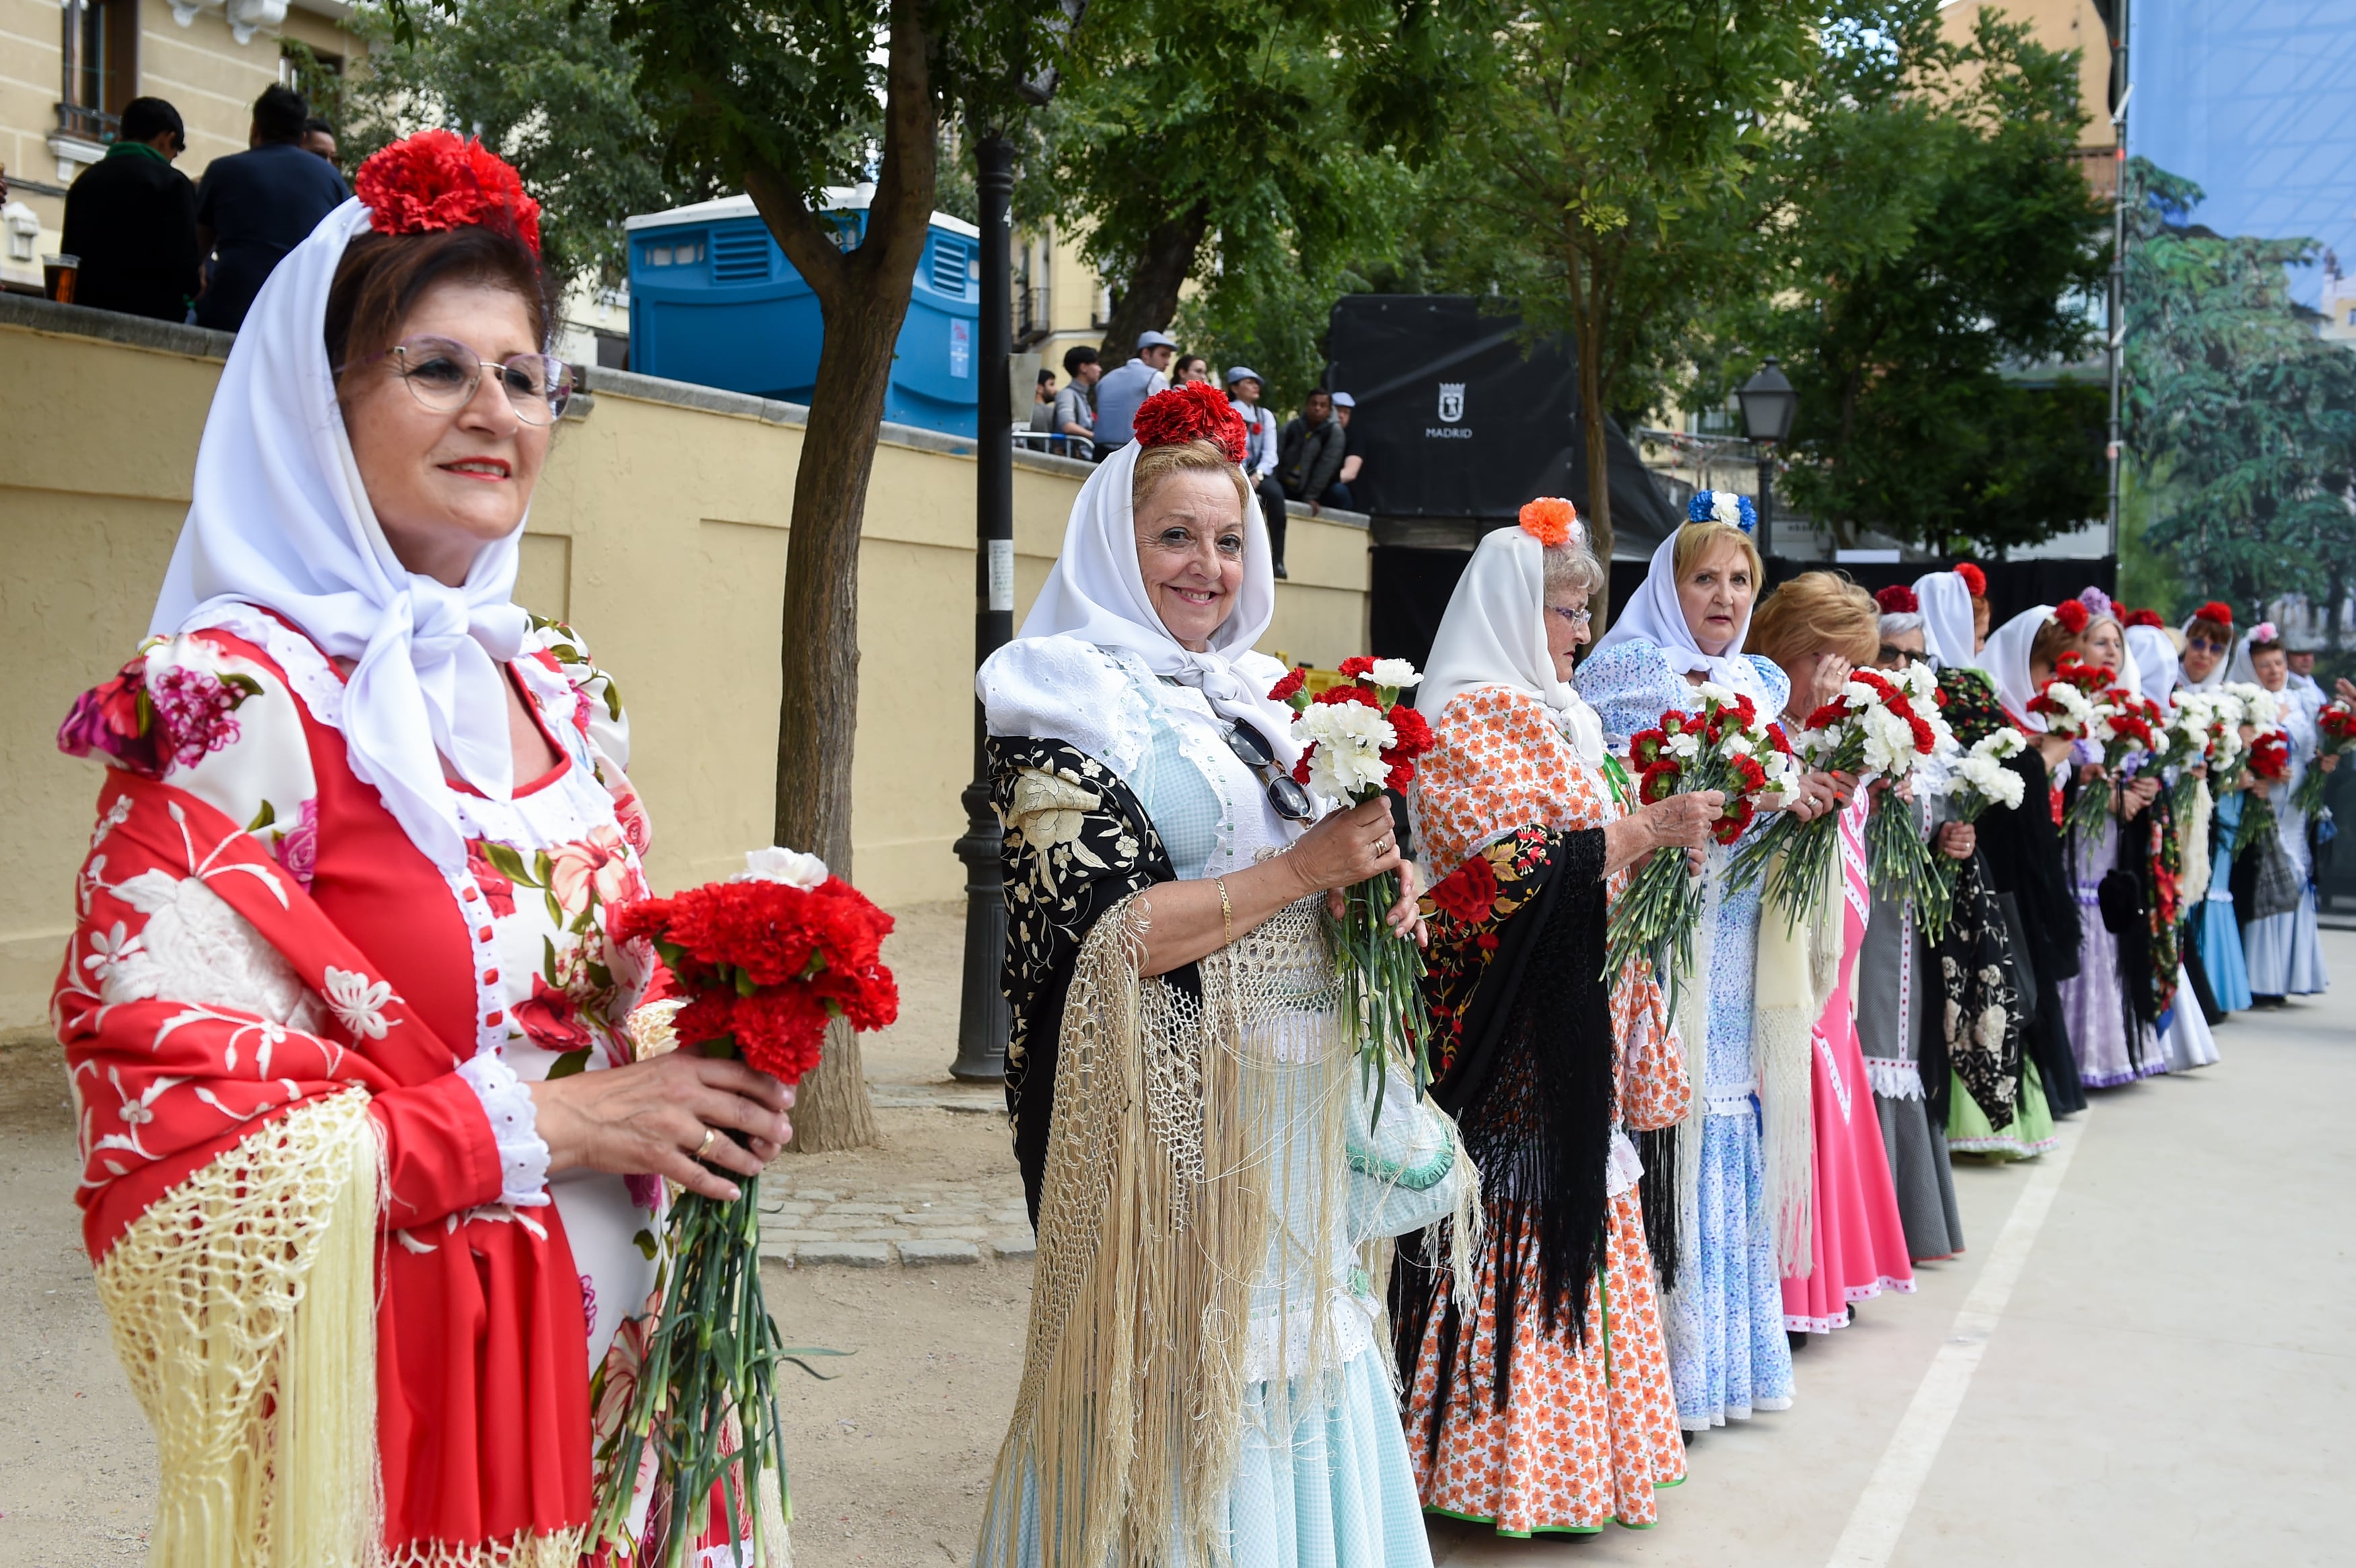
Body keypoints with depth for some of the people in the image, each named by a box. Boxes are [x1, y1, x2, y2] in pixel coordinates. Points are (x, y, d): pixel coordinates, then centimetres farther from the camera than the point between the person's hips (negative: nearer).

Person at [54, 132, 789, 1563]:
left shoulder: (563, 692, 8)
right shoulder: (241, 698, -14)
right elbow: (168, 1108, -19)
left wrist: (702, 1079, -3)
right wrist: (533, 1122, -18)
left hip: (614, 1355, 7)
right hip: (384, 1390, -6)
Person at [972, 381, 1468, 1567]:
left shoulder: (1256, 697, 14)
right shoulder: (1071, 704, -7)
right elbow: (1091, 934, -18)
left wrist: (1381, 886, -1)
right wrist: (1298, 870, -17)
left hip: (1301, 1102, 7)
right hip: (1176, 1110, -7)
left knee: (1291, 1357, 13)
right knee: (1186, 1382, -1)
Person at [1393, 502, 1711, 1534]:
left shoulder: (1554, 713, 18)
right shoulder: (1467, 716, -10)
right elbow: (1510, 865, -20)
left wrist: (1662, 835, 10)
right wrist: (1646, 830, -19)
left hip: (1579, 1015, 9)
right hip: (1509, 1016, -9)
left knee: (1578, 1208, 11)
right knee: (1516, 1212, -5)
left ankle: (1576, 1429, 19)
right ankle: (1506, 1453, 4)